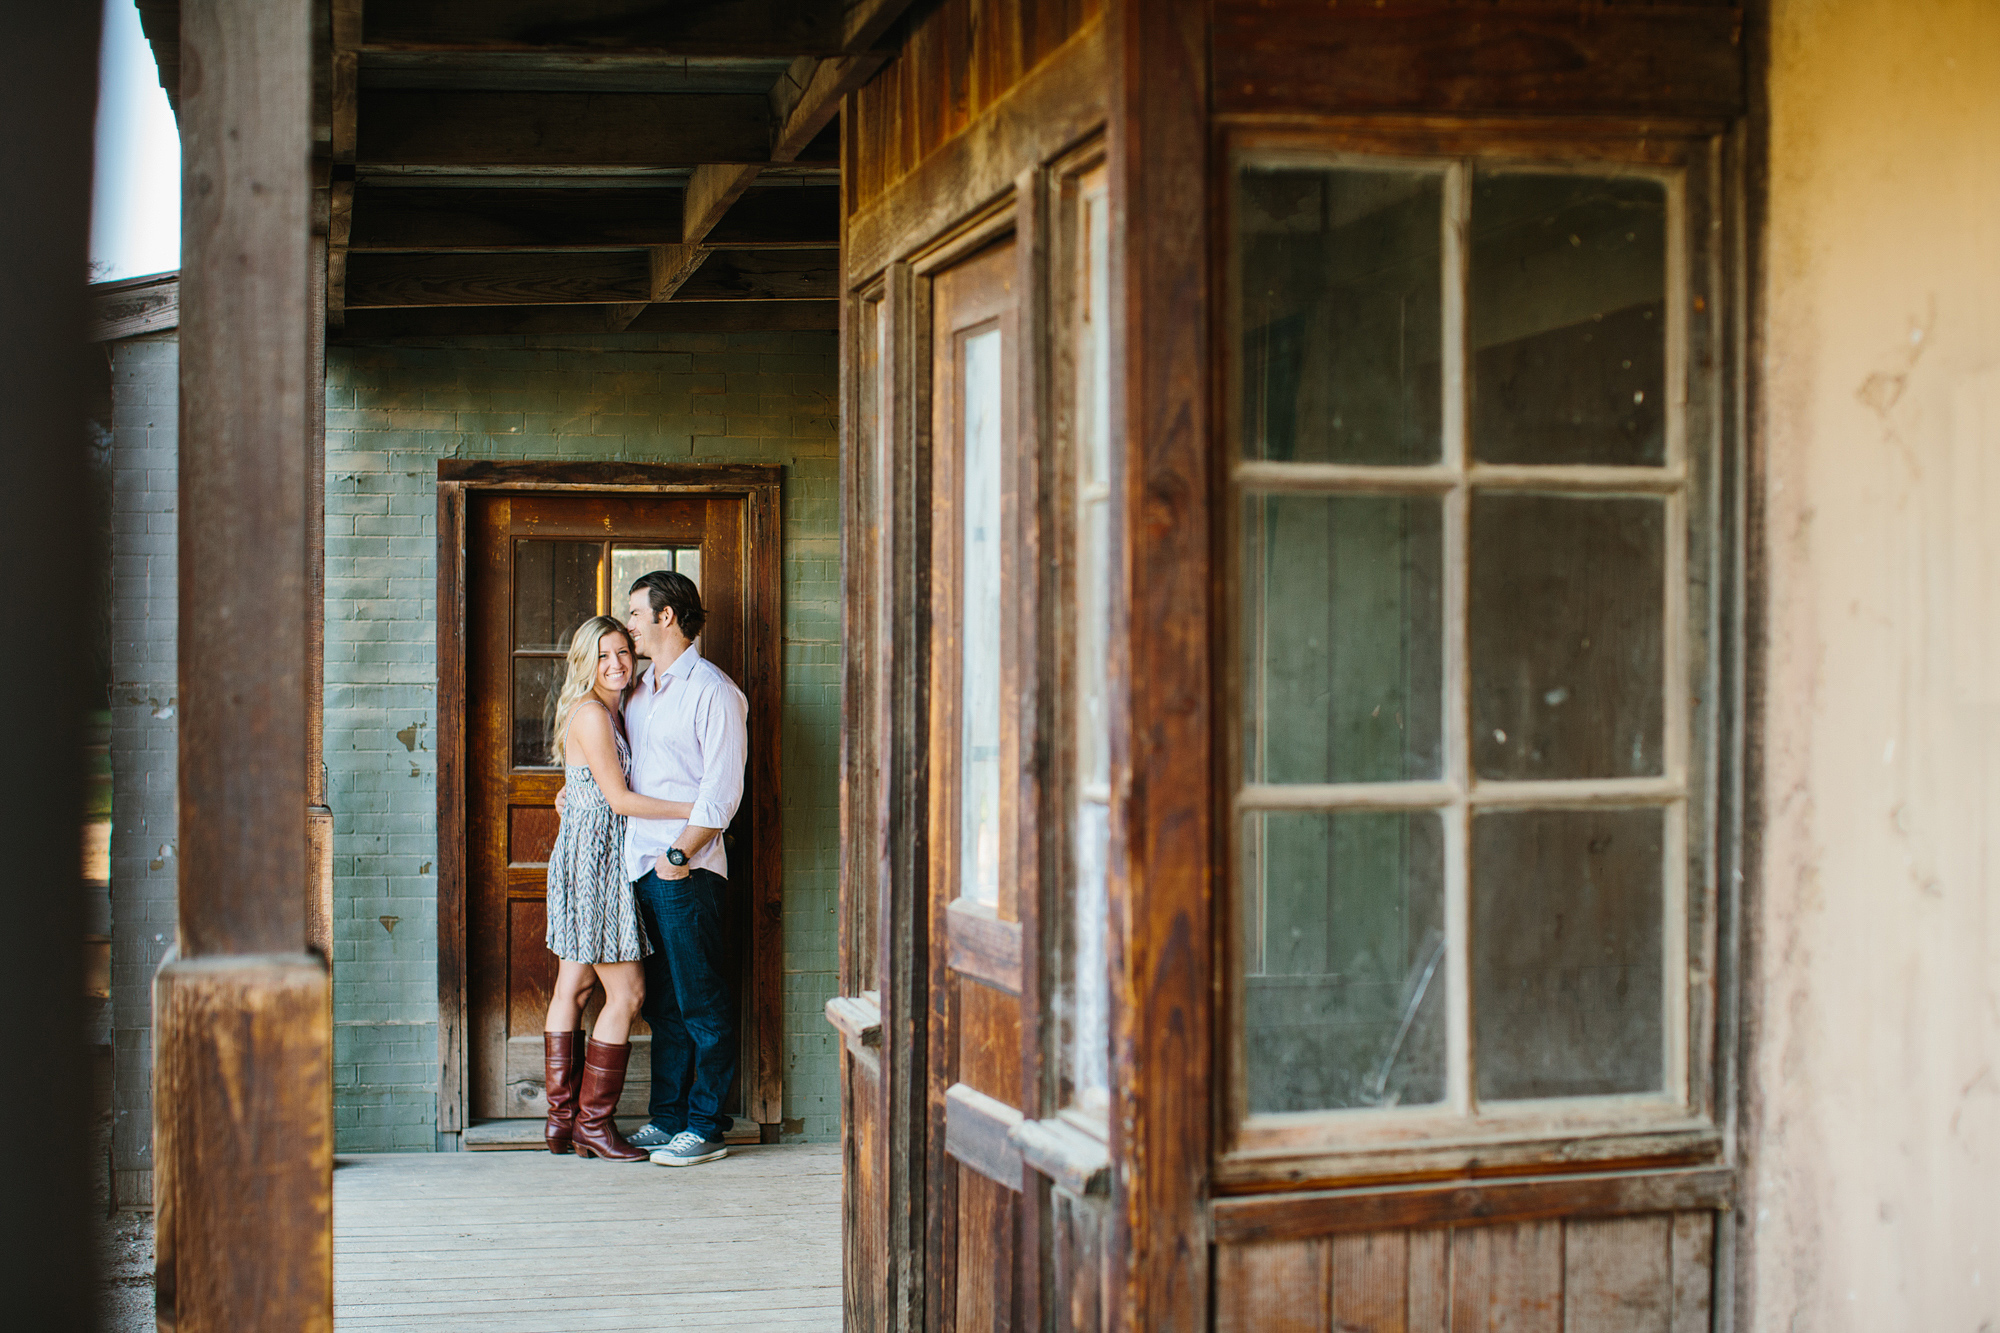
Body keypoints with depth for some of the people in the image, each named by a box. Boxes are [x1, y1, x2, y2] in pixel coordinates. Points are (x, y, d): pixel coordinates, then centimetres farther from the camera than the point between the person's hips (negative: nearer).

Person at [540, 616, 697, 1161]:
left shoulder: (611, 712, 16)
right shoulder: (589, 713, -14)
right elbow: (619, 798, -16)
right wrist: (693, 810, -14)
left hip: (588, 857, 10)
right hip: (594, 856, -10)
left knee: (573, 988, 10)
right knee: (626, 991, -7)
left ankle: (562, 1118, 14)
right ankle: (594, 1122, -1)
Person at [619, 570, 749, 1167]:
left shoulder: (713, 691, -9)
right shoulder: (639, 690, 16)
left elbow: (723, 789, -14)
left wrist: (680, 853, -17)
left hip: (689, 871, -8)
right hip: (642, 865, 8)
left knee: (702, 1004, -1)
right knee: (662, 1001, 12)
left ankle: (705, 1127, 4)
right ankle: (667, 1118, 19)